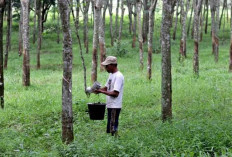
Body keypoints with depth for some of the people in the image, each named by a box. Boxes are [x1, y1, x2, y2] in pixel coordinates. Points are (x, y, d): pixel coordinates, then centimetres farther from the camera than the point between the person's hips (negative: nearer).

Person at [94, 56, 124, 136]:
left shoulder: (118, 76, -16)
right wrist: (98, 89, 0)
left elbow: (115, 93, -22)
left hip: (115, 107, -9)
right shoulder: (111, 75, 14)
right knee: (109, 129, 12)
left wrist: (102, 91, -18)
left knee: (113, 128, -8)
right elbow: (106, 87, 20)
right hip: (110, 105, 10)